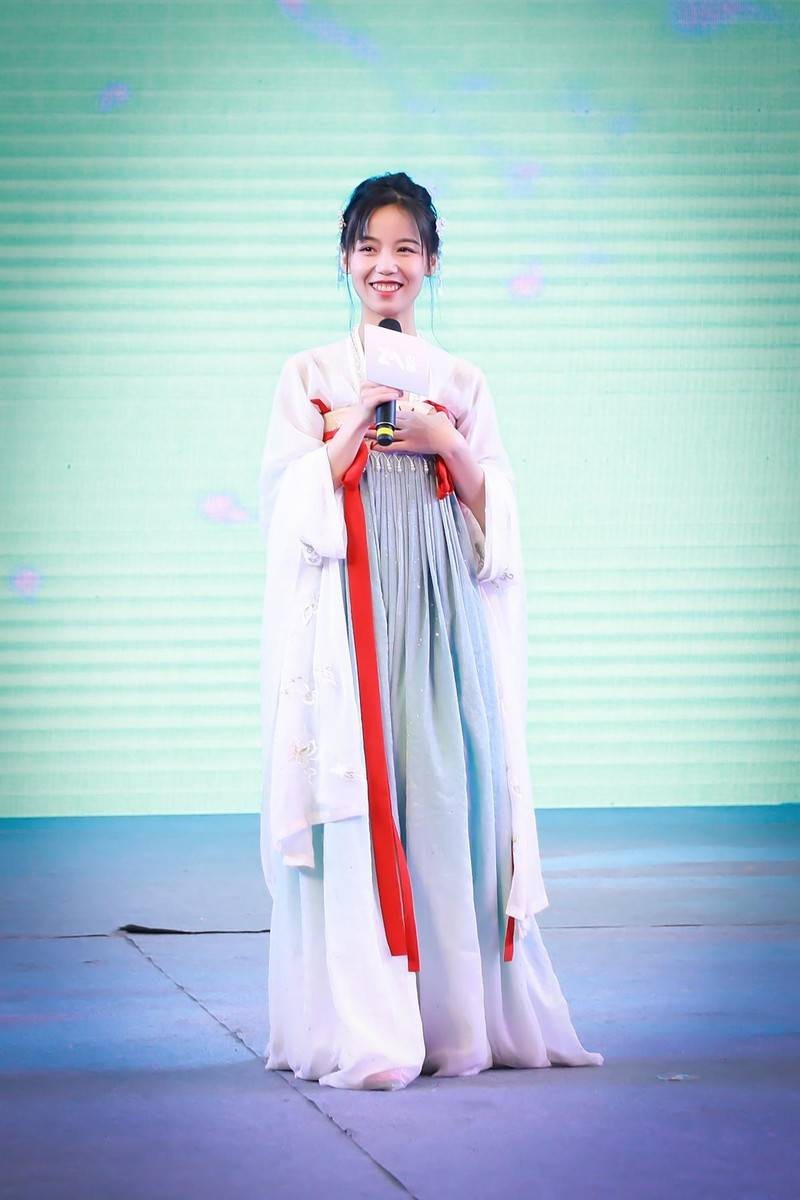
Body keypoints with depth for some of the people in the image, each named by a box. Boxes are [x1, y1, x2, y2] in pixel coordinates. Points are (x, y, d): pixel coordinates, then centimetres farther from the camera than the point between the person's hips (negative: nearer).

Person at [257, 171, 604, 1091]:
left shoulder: (462, 384, 16)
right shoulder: (310, 376, 10)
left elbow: (496, 512, 11)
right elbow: (289, 504, 1)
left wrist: (447, 444, -5)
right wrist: (356, 425, -9)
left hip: (444, 609, 2)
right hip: (351, 604, -2)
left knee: (451, 793, -4)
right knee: (356, 796, -10)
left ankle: (460, 1017, 4)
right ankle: (365, 1033, -10)